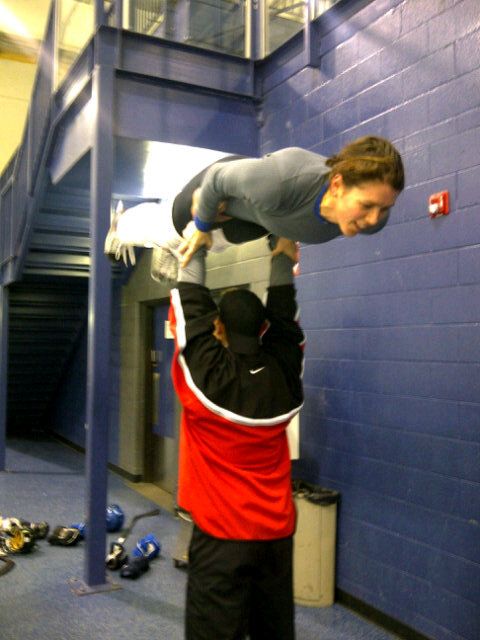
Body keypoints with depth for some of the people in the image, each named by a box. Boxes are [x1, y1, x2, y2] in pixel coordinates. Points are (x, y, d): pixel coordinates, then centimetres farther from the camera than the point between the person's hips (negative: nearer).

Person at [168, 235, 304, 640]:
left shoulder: (207, 375, -16)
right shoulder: (284, 374, -6)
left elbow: (190, 307, -5)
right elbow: (284, 318, 10)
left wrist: (197, 250, 6)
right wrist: (283, 260, 20)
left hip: (222, 535, -4)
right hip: (277, 531, 5)